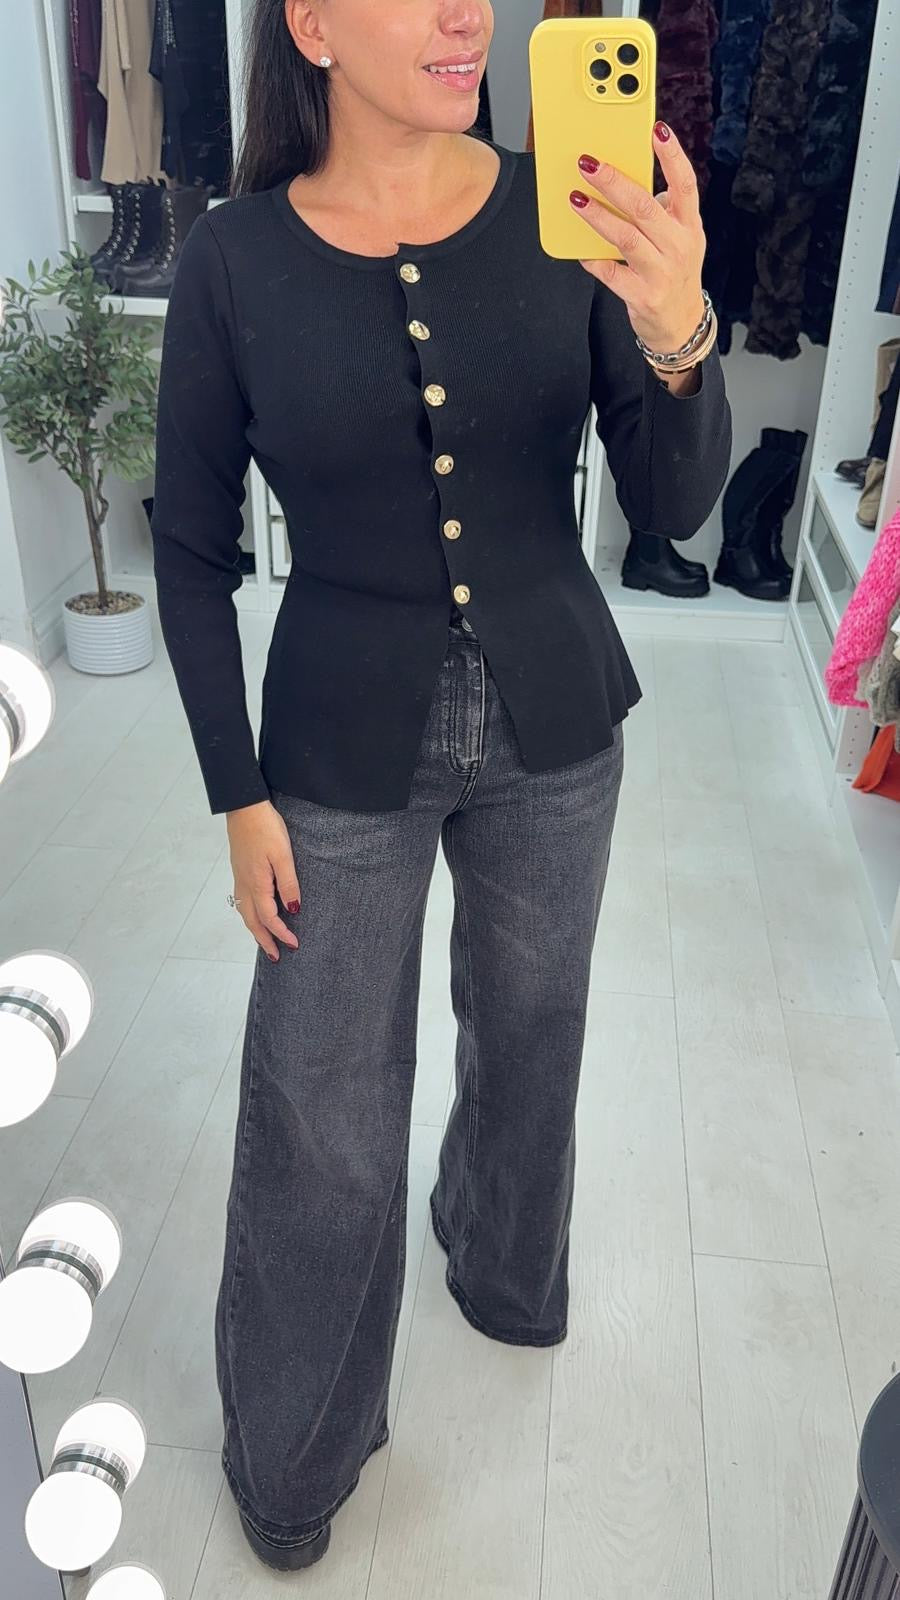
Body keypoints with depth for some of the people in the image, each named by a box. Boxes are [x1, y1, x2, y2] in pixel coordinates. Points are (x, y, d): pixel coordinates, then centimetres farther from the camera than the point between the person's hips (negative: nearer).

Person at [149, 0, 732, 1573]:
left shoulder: (572, 214, -7)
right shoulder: (234, 262, -11)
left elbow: (675, 505, -10)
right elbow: (191, 548, -4)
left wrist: (676, 329, -31)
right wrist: (238, 794, -5)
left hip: (556, 730, 3)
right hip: (348, 752, -2)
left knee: (531, 1031, 23)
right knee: (323, 1119, 9)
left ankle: (507, 1266, 57)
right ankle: (291, 1453, 38)